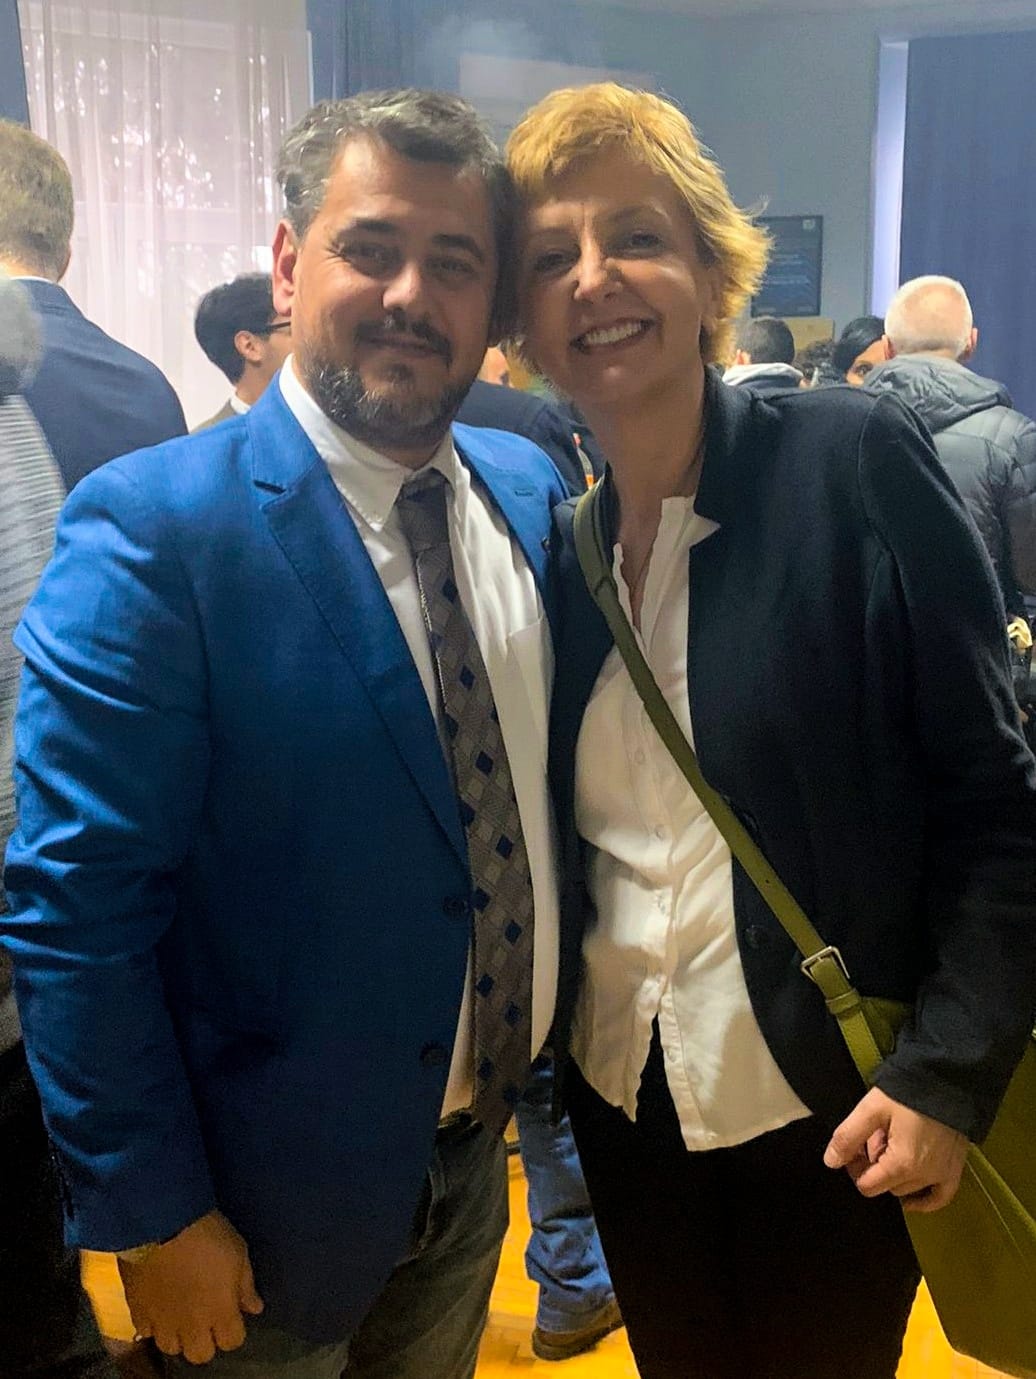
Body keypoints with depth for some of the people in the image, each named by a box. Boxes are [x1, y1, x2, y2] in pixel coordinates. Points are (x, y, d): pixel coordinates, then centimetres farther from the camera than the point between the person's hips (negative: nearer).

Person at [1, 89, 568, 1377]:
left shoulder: (535, 489, -2)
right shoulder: (150, 529, -21)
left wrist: (556, 1058, 8)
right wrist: (150, 1215, -15)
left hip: (479, 1151, 6)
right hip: (273, 1190, -5)